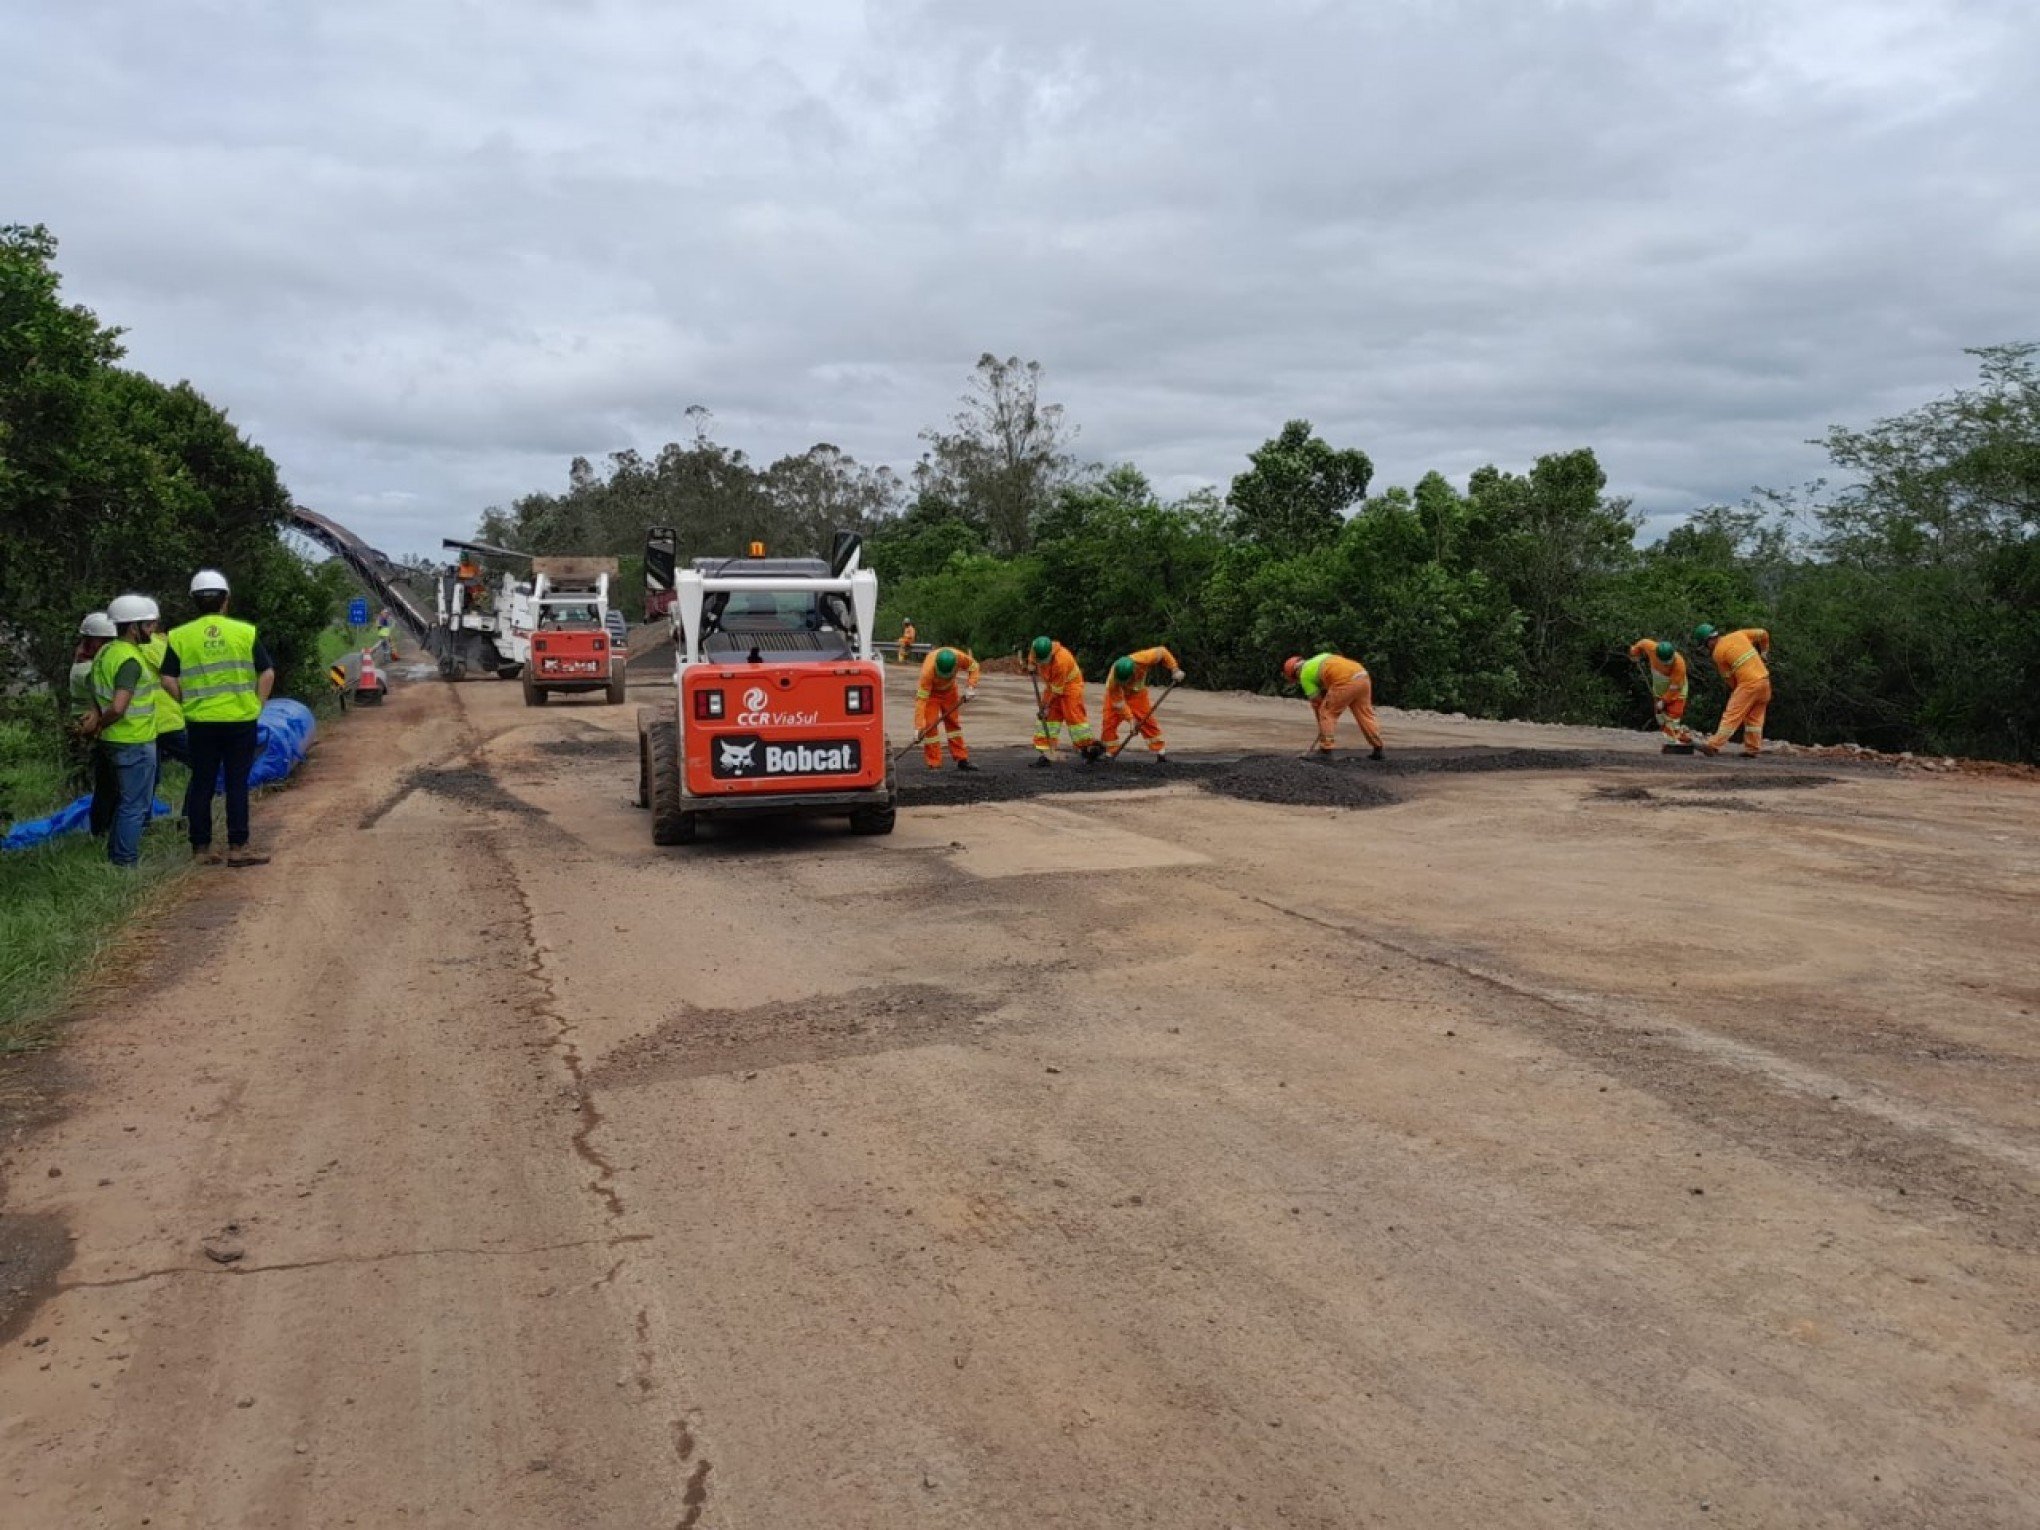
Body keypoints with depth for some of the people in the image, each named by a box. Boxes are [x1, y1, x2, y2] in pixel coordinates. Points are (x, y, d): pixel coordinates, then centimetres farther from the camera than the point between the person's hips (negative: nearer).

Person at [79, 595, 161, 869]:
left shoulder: (105, 652, 9)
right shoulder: (130, 660, -21)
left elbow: (100, 693, 20)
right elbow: (118, 708, -29)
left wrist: (97, 720, 6)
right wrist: (97, 726, -14)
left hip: (116, 741, 10)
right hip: (135, 743, -10)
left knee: (124, 802, 21)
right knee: (135, 806, -1)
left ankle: (115, 856, 29)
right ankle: (126, 863, 4)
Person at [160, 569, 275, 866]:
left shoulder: (180, 636, 0)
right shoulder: (245, 632, -3)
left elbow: (169, 680, -3)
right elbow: (267, 674, -3)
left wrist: (190, 702, 9)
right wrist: (256, 705, 6)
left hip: (200, 721, 1)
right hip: (241, 719, -1)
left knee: (202, 784, 10)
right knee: (238, 783, 5)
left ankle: (201, 848, 14)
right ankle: (238, 847, 5)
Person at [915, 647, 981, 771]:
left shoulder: (959, 657, -32)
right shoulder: (928, 670, -41)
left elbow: (973, 666, -7)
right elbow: (921, 699, -40)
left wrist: (970, 686, -20)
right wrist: (919, 727, -41)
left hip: (949, 690, 4)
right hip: (930, 692, -4)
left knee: (953, 722, 8)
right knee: (930, 726, -12)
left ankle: (962, 760, 16)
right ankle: (934, 764, -8)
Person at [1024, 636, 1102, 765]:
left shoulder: (1061, 660, -36)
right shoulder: (1036, 650, -16)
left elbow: (1056, 689, -28)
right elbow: (1032, 657, 13)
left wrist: (1046, 706, -22)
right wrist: (1031, 666, -9)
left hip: (1070, 684, -6)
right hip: (1052, 684, 6)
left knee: (1074, 715, -13)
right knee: (1049, 716, -2)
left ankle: (1089, 747, -3)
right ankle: (1044, 751, -4)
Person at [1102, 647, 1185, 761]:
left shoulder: (1142, 660, -37)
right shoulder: (1114, 680, -39)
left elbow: (1162, 652, -20)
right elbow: (1118, 702, -31)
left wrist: (1175, 670, -21)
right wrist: (1131, 719, -32)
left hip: (1137, 693, 2)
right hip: (1116, 695, -2)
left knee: (1148, 722, -4)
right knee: (1110, 722, -13)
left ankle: (1161, 753, 2)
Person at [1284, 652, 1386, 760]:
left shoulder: (1305, 674, 10)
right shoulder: (1319, 659, 32)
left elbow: (1316, 702, 12)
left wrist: (1321, 728, 21)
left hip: (1346, 681, -8)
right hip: (1363, 676, 8)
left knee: (1327, 713, 6)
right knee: (1365, 715, 16)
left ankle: (1325, 750, 4)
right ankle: (1378, 750, 19)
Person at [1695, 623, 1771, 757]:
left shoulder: (1718, 653, -4)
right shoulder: (1738, 634, 12)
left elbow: (1728, 676, 3)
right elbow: (1763, 634, 19)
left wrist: (1735, 689, 19)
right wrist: (1764, 654, 27)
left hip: (1749, 683, -7)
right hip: (1764, 679, 7)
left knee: (1731, 715, -8)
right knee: (1755, 717, 13)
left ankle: (1713, 746, -11)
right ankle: (1752, 749, 13)